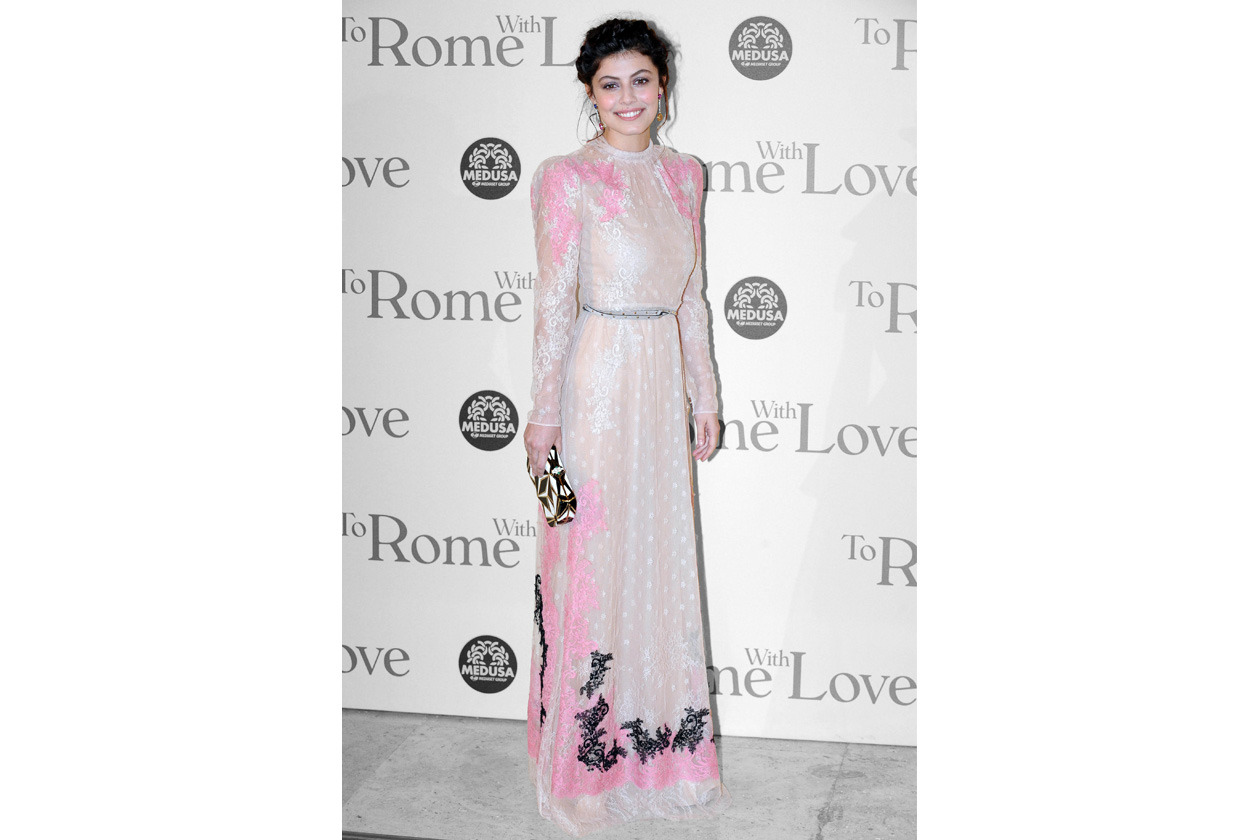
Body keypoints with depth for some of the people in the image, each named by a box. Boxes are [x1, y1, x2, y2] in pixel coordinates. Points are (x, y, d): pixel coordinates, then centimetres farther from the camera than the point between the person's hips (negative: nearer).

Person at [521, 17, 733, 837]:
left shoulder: (684, 174, 9)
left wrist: (705, 395, 13)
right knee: (592, 564, 2)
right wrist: (543, 415, -10)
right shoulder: (566, 178, -8)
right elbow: (554, 303, -10)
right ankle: (585, 761, 16)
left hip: (663, 381, 6)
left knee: (665, 560, 12)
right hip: (597, 379, -6)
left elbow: (692, 296, 13)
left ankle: (662, 741, 28)